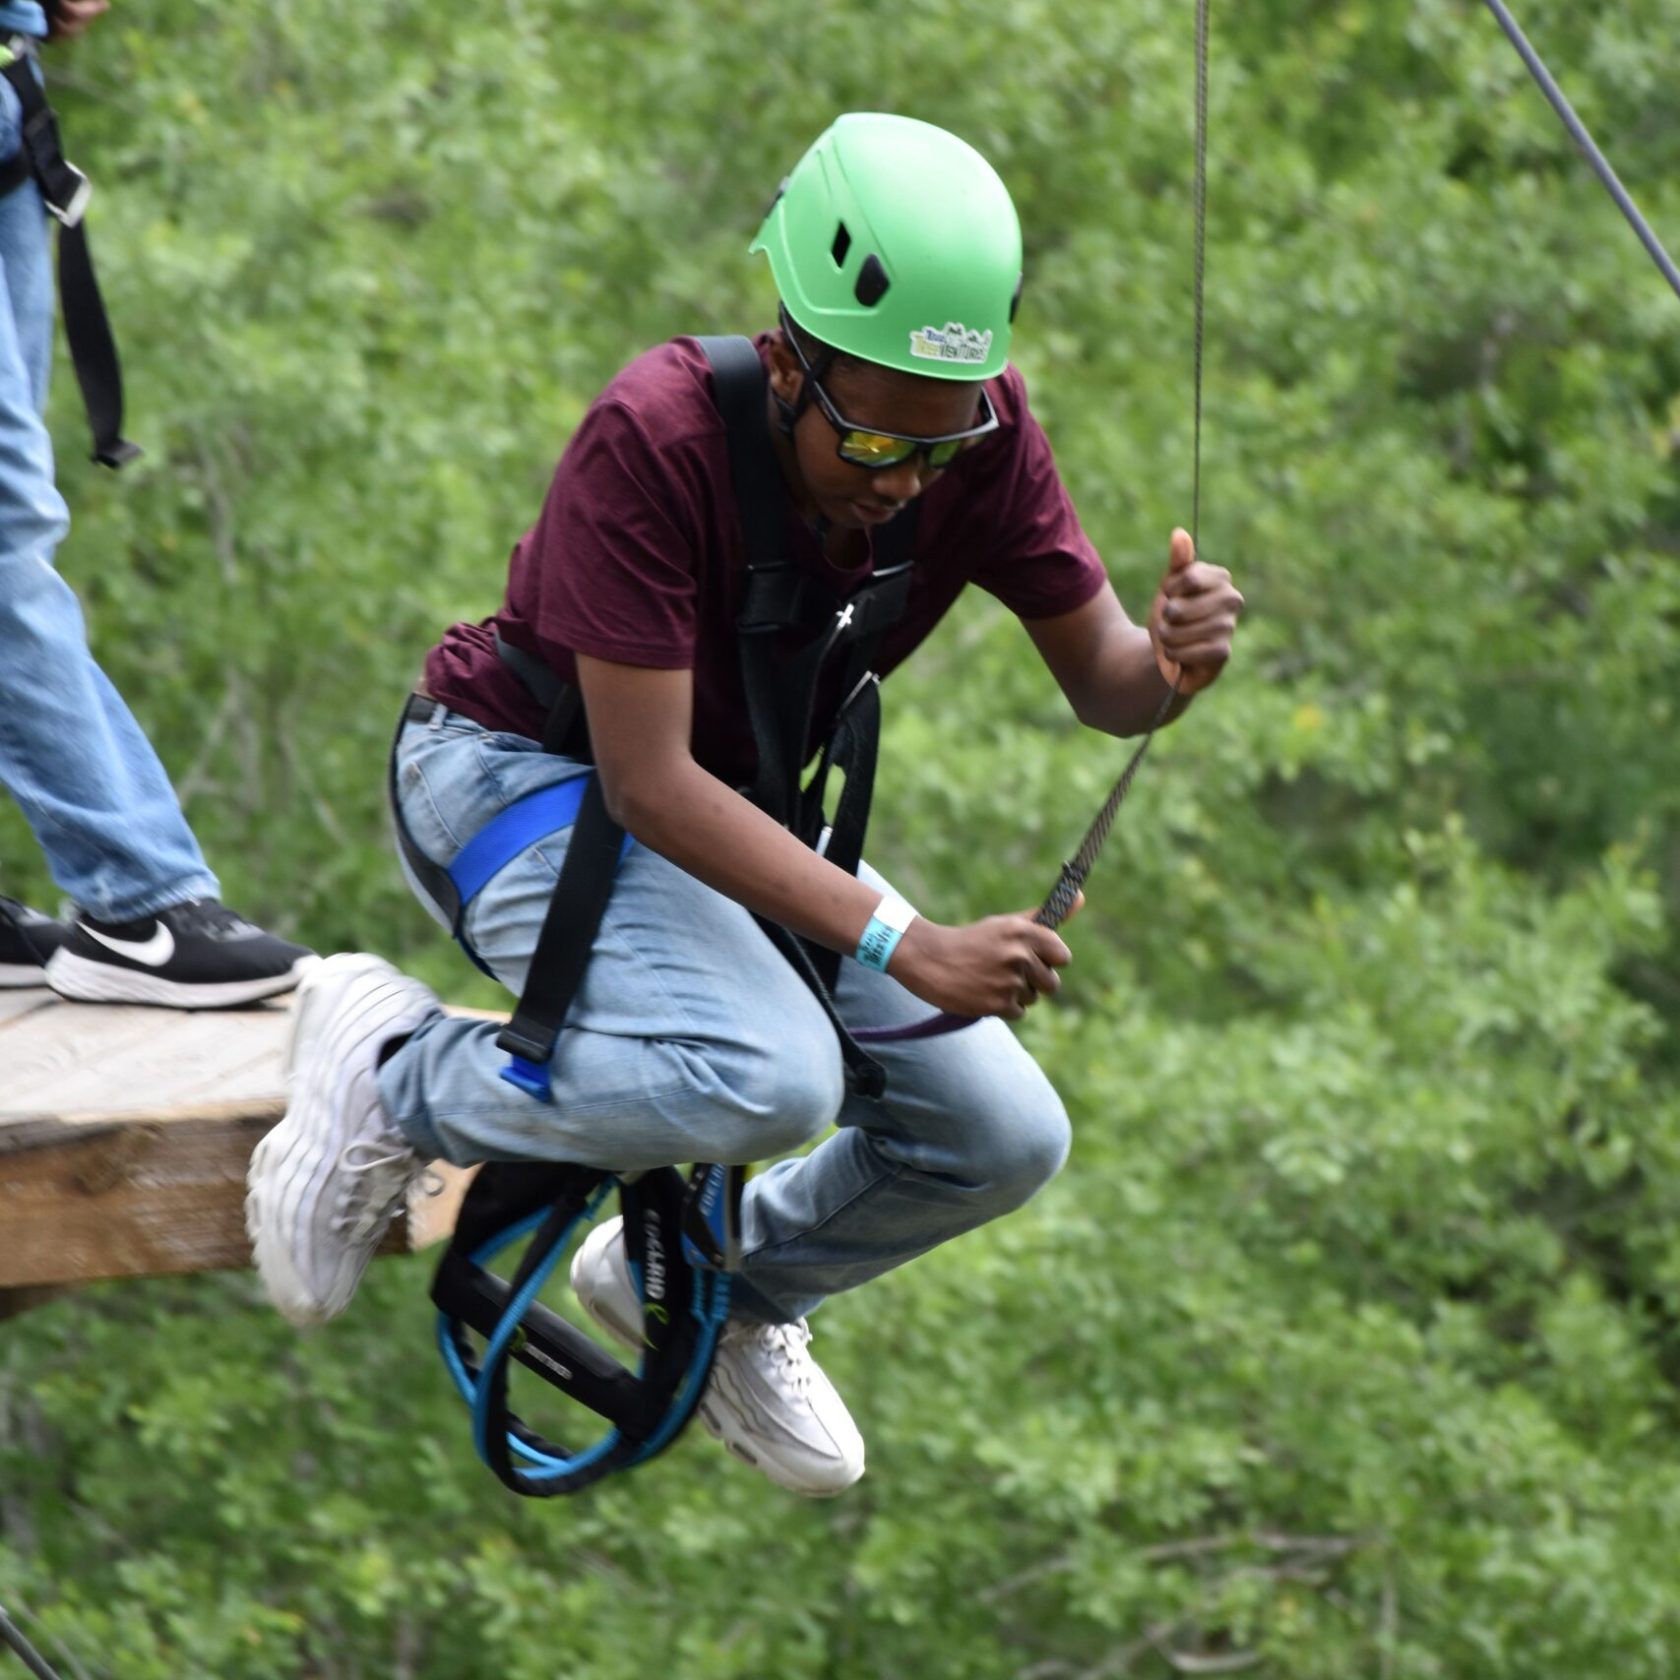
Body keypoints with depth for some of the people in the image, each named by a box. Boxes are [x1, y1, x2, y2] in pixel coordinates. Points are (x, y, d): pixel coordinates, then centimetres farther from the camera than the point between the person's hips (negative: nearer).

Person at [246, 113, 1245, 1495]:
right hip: (533, 775, -7)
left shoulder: (981, 433, -16)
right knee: (772, 1080, -34)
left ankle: (718, 1292, 23)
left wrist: (1171, 662, -35)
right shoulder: (653, 438, -33)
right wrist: (904, 946, -40)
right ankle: (396, 1076, -9)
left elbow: (1098, 680, -8)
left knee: (1008, 1138, -4)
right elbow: (650, 782, -33)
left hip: (748, 808, 7)